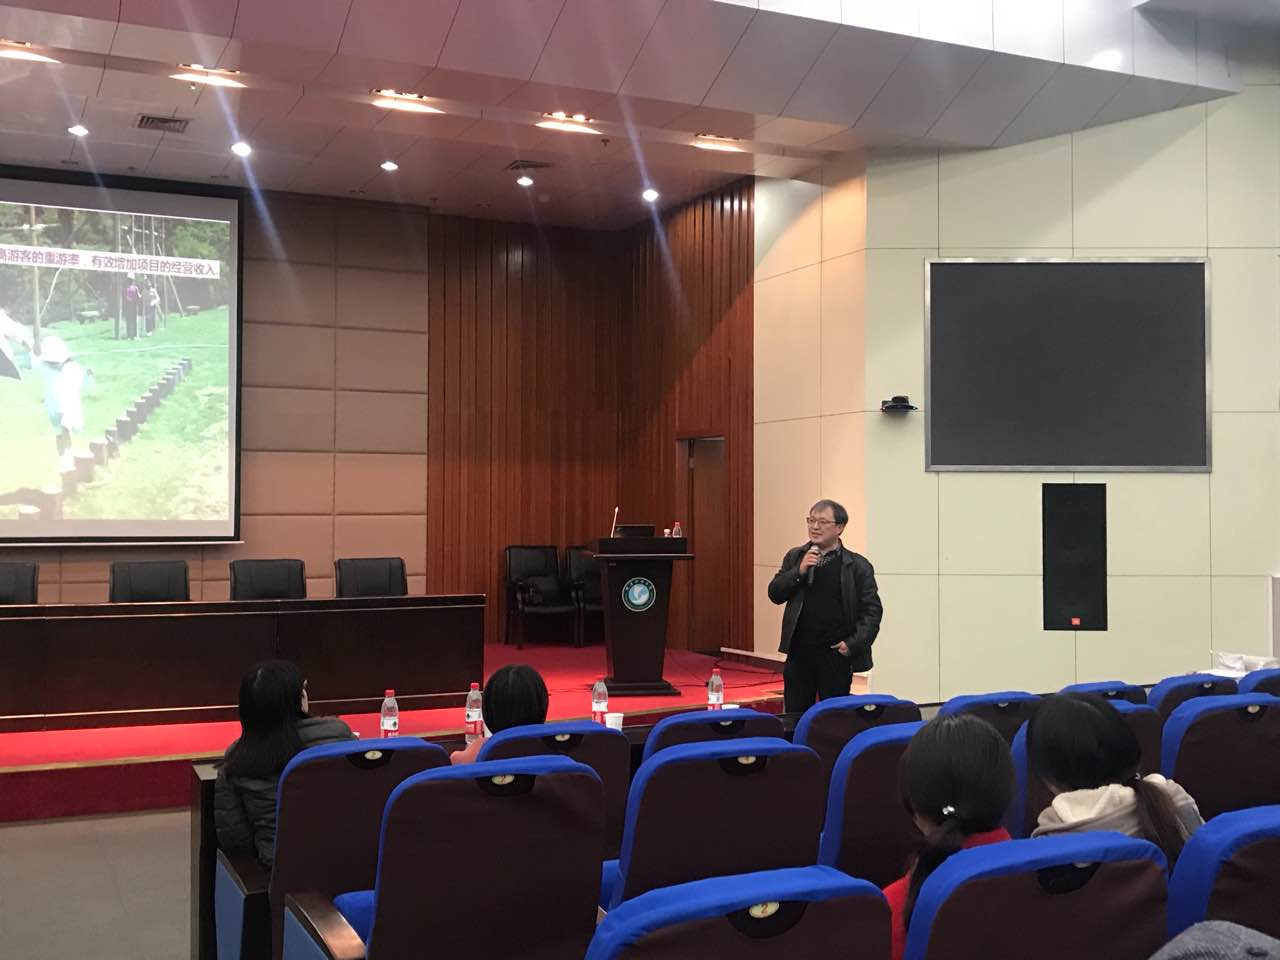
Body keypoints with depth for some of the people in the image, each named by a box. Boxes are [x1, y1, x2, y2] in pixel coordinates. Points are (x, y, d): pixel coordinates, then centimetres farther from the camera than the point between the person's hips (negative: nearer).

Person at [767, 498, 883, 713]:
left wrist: (854, 643, -11)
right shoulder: (795, 557, 8)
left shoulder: (857, 566, -1)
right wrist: (800, 571, -12)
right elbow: (775, 594, 2)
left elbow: (872, 610, -1)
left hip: (836, 654, -2)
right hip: (799, 653, 3)